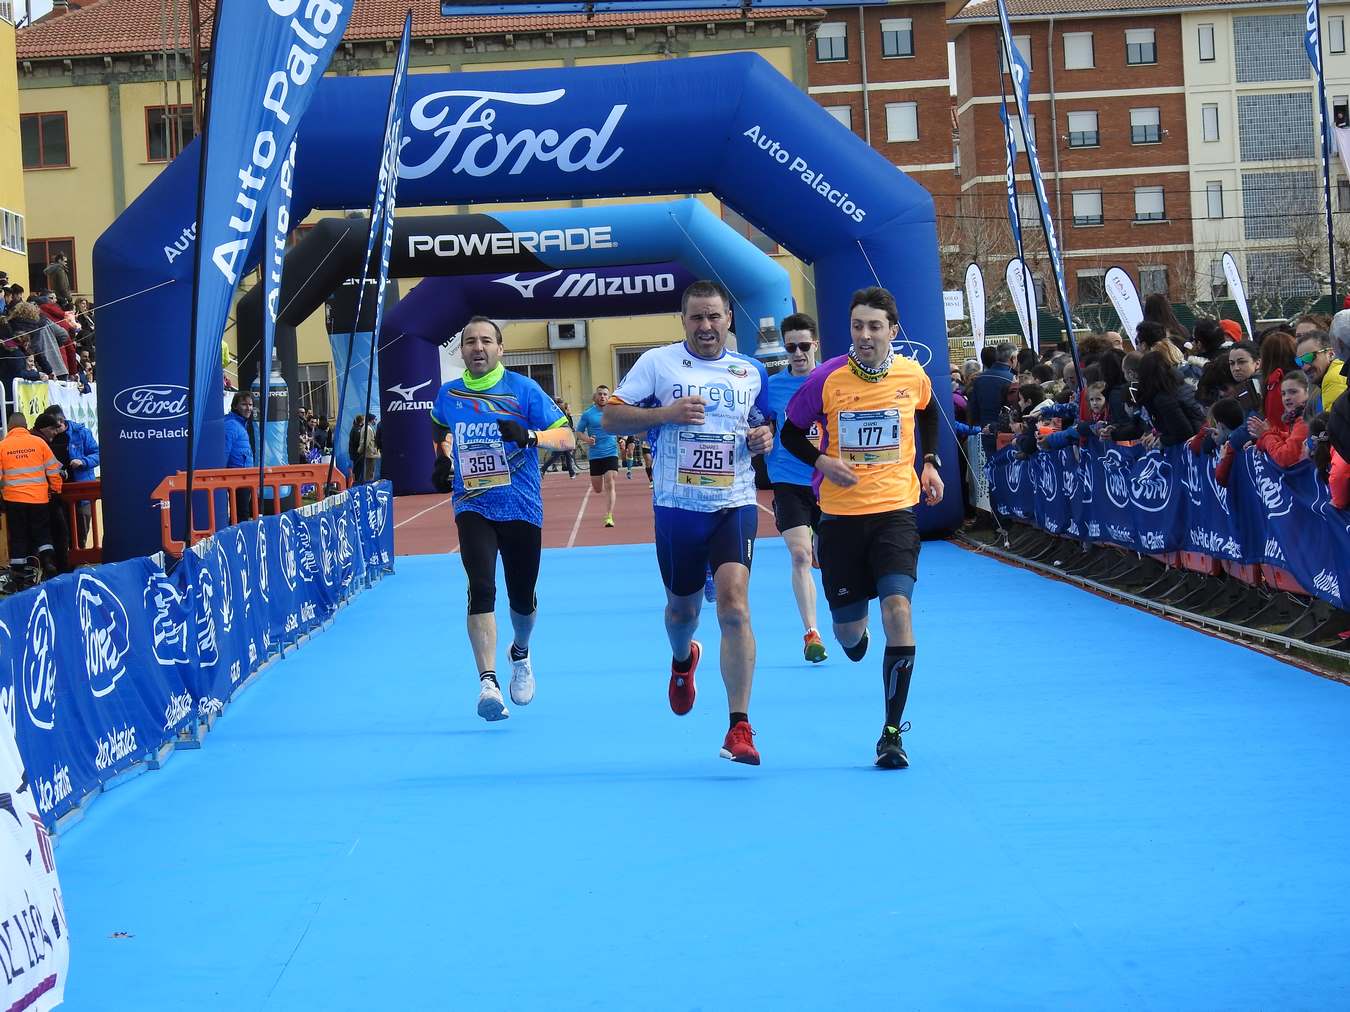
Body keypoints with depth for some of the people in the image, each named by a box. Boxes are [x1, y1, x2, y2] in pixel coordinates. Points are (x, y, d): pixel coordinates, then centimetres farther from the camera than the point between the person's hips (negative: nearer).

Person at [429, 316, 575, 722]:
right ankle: (488, 682, -26)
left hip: (521, 507, 0)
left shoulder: (523, 389, -5)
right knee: (481, 590, -20)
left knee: (522, 599, 11)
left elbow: (566, 437, -8)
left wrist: (529, 435, -25)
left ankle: (520, 654, 44)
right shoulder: (448, 395, 5)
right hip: (472, 507, 0)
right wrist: (442, 460, 15)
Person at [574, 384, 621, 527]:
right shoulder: (588, 414, -2)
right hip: (595, 455, 1)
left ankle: (609, 517, -13)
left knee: (610, 486, -14)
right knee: (598, 490, 9)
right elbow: (578, 431, 3)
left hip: (611, 453, 0)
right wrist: (586, 439, -17)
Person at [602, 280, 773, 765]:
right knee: (682, 608, 15)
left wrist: (763, 437, -1)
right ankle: (682, 660, 54)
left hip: (735, 505, 0)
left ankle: (740, 727, -14)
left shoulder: (750, 372, 8)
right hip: (676, 506, 0)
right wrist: (665, 413, -16)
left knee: (734, 606, -16)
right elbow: (610, 417, -2)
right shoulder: (656, 362, 0)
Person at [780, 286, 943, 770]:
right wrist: (822, 461, -14)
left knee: (897, 610, -18)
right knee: (847, 628, 7)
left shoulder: (913, 375, -3)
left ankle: (893, 731, -10)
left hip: (896, 509, 0)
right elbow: (791, 433, 3)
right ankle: (855, 639, 50)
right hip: (841, 514, 0)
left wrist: (929, 463, 12)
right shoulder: (826, 379, -9)